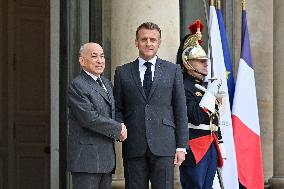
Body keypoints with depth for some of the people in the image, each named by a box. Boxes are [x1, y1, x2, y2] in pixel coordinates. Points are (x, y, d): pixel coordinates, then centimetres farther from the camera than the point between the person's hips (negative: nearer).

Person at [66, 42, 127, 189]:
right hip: (86, 159, -8)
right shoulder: (77, 86, -11)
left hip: (106, 159, 8)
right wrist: (118, 129, -10)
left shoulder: (107, 84, 18)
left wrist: (120, 129, -1)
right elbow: (90, 118, -19)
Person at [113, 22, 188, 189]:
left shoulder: (173, 70, 9)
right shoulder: (123, 72, 11)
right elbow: (118, 109, 14)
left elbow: (181, 111, 7)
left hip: (163, 145, -1)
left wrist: (181, 147, 1)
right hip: (134, 147, 1)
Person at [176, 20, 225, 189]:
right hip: (195, 149, -8)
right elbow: (196, 118, -20)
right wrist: (210, 94, -17)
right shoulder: (183, 87, -11)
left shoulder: (207, 86, 17)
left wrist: (220, 145, 20)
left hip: (212, 148, 8)